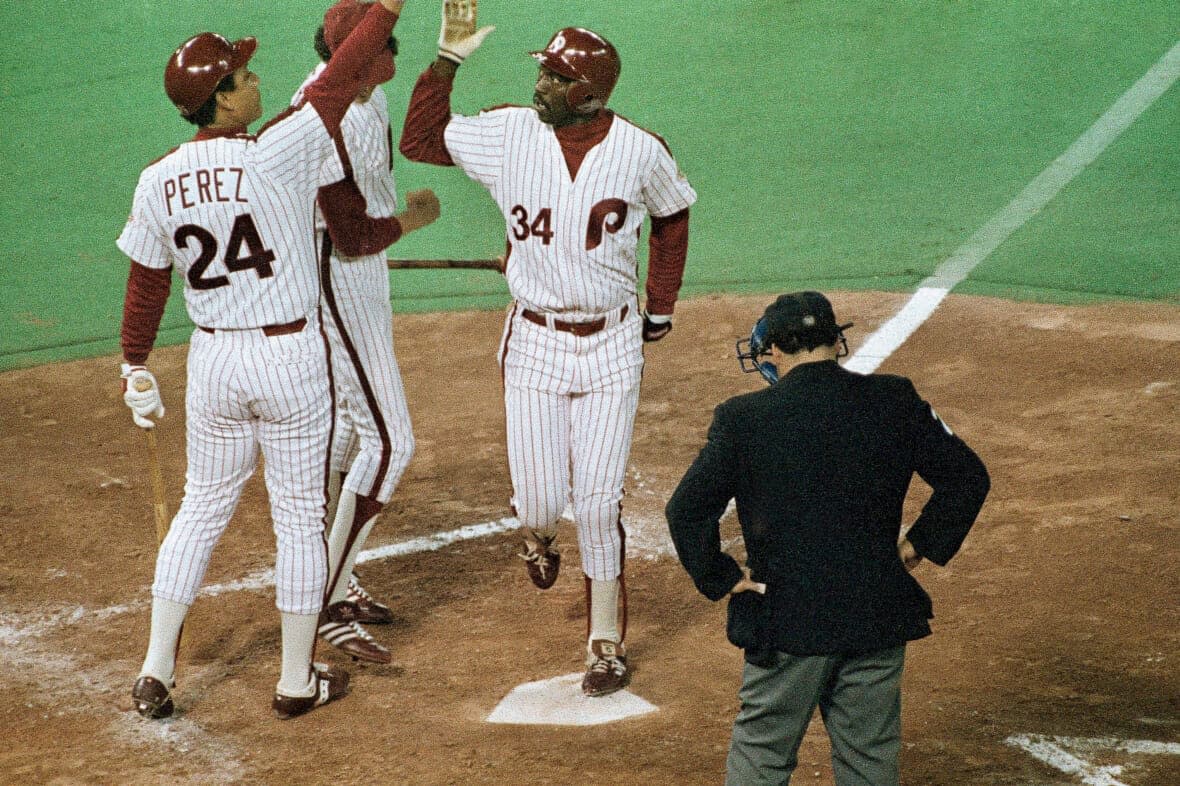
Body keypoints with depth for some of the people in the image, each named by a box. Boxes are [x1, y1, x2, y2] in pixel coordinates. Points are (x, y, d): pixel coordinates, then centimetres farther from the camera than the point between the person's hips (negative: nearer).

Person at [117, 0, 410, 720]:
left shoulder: (158, 182, -2)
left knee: (202, 506, 19)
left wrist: (138, 371, 16)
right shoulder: (277, 155, -17)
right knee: (301, 519, 9)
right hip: (291, 360, -4)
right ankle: (298, 681, 19)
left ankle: (156, 674, 19)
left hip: (213, 361, 4)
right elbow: (341, 78, -12)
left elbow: (146, 287, 5)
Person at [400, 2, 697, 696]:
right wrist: (449, 59, -10)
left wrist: (662, 308, 12)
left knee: (598, 504, -2)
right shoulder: (509, 133, -5)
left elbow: (671, 217, 12)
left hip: (613, 345, -1)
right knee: (540, 501, 1)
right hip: (535, 343, 1)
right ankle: (540, 537, 41)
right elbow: (419, 139, -3)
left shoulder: (641, 151, -6)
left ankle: (608, 644, 14)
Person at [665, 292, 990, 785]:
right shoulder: (894, 401, -2)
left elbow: (686, 509, -11)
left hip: (784, 619, -2)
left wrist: (719, 577, 1)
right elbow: (967, 476, 2)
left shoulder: (742, 417, -8)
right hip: (878, 614, 2)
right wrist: (922, 544, 10)